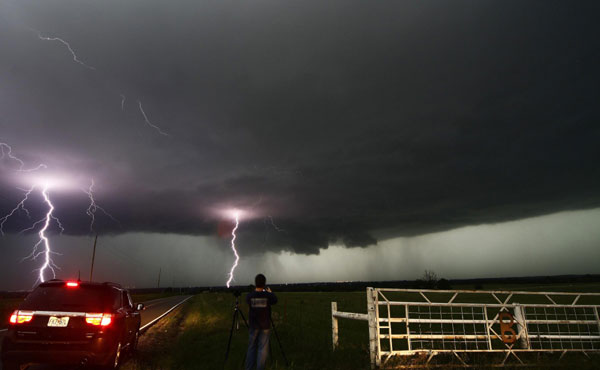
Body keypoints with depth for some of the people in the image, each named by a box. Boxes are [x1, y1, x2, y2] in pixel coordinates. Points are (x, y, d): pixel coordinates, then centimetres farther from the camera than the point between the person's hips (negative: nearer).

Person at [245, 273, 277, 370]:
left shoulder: (249, 296, -12)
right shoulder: (268, 295, -15)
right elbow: (275, 300, 6)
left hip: (253, 326, 2)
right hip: (265, 326, -2)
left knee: (251, 347, 14)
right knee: (263, 349, 5)